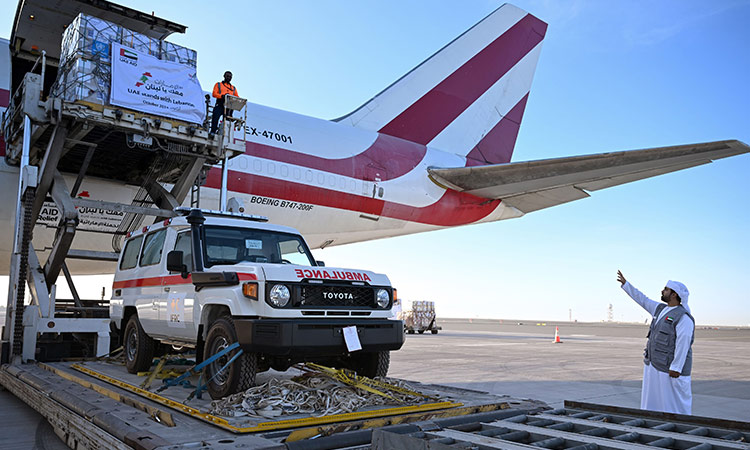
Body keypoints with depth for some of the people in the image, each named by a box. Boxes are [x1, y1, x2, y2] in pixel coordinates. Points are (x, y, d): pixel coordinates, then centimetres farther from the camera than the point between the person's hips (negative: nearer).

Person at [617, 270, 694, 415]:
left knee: (674, 405, -3)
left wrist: (676, 368, -22)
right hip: (654, 366, 9)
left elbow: (683, 344, -21)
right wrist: (625, 284, 25)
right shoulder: (661, 309, 11)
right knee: (652, 403, 15)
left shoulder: (683, 317, -16)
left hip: (669, 369, -9)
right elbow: (642, 300, 23)